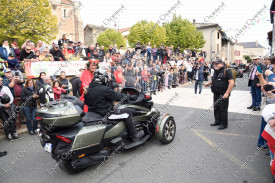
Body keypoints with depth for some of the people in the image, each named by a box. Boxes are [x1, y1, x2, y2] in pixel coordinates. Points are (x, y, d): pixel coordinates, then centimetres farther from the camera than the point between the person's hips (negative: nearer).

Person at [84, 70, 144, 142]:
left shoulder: (88, 89, 4)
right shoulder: (104, 89, -21)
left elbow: (86, 102, 15)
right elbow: (117, 96, -14)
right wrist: (128, 96, 1)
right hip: (105, 113, -9)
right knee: (128, 112, -4)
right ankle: (134, 135, 1)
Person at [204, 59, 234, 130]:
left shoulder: (226, 71, -11)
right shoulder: (216, 72, 15)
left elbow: (231, 83, -18)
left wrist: (227, 93, -22)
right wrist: (208, 83, 14)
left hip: (223, 95, -8)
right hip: (216, 94, 8)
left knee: (223, 109, -1)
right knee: (216, 108, 15)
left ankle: (224, 124, 11)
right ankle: (217, 121, 31)